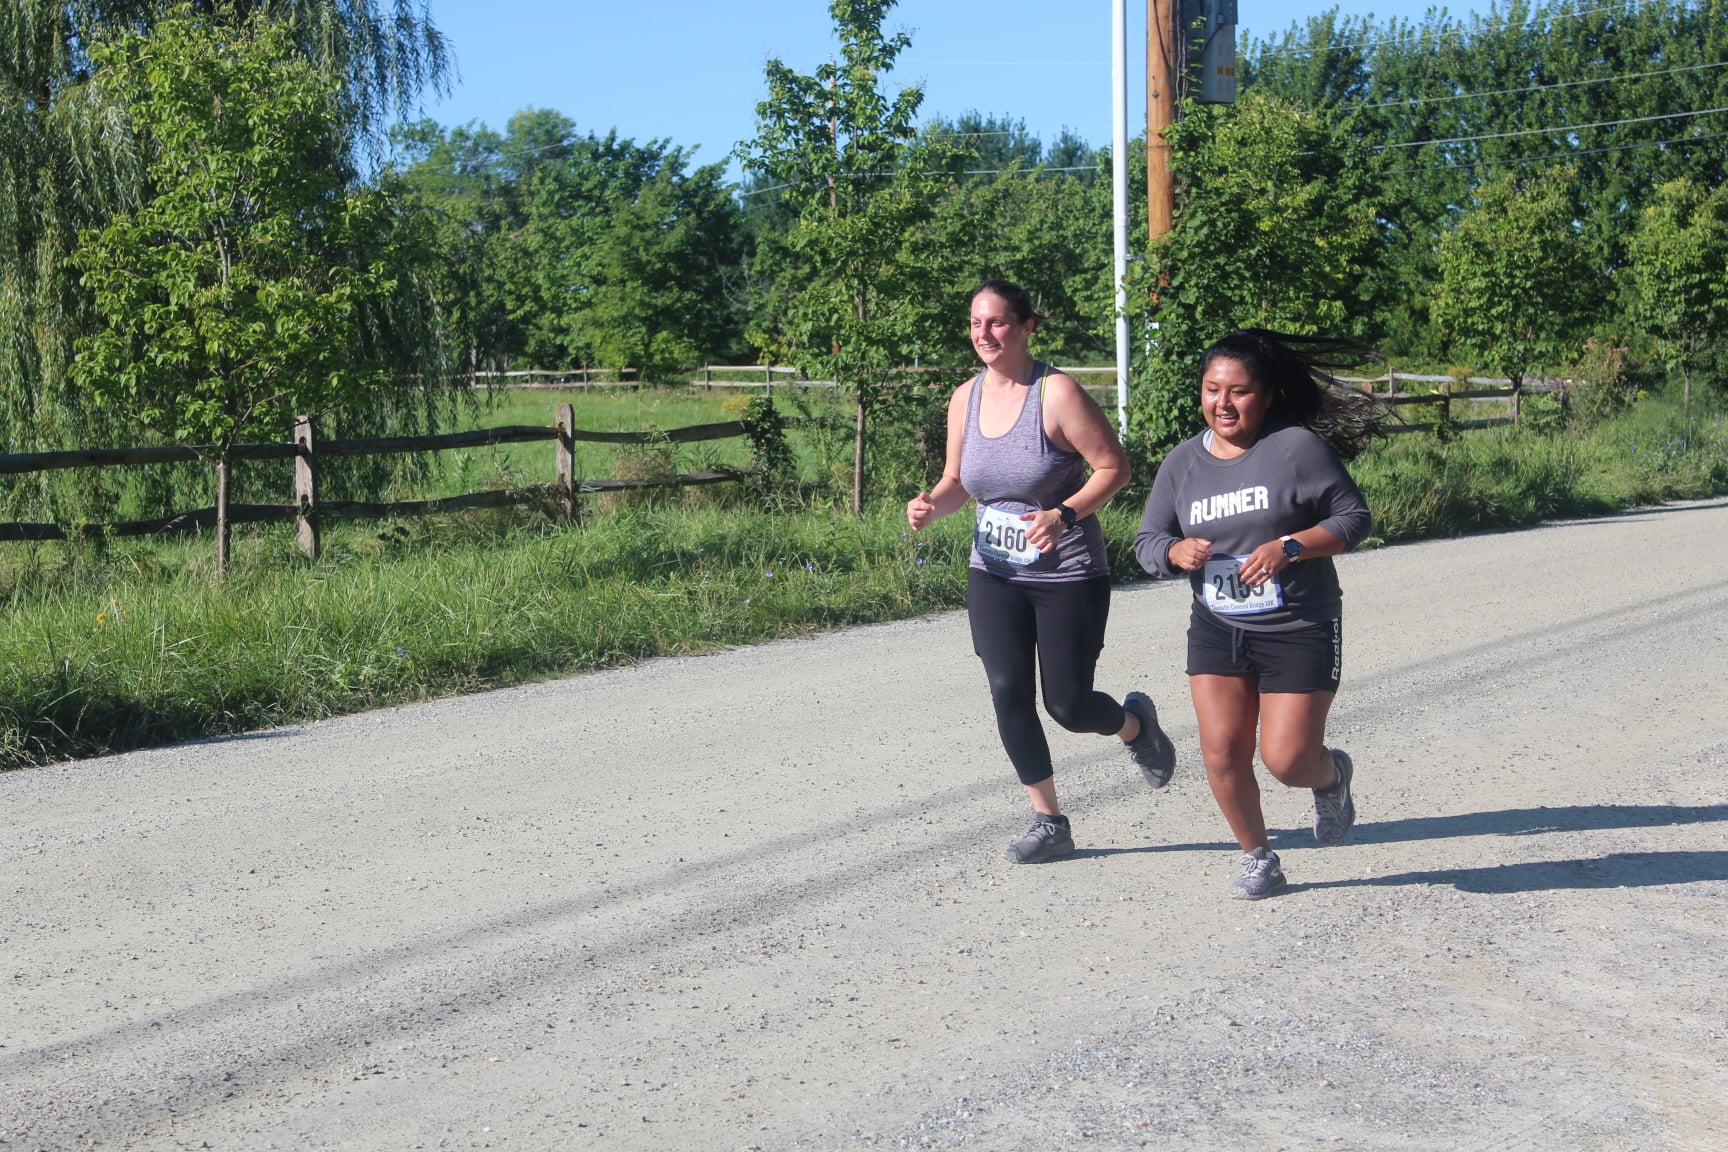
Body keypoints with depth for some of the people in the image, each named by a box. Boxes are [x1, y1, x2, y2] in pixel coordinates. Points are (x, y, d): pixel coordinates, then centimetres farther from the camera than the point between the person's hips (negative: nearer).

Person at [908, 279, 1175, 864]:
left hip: (1069, 576, -5)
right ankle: (1049, 822, 11)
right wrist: (932, 503, -9)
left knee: (1068, 706, -2)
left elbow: (1114, 466, -12)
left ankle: (1136, 723, 35)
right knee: (1008, 693, -5)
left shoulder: (1057, 392, -15)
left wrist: (1064, 514, -26)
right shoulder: (965, 398, 2)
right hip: (994, 576, 5)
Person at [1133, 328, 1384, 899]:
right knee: (1222, 753, -3)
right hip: (1216, 631, 4)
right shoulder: (1183, 461, 4)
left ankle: (1331, 775, 32)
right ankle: (1258, 860, 19)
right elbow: (1147, 541, 8)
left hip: (1299, 630, -4)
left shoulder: (1298, 447, -10)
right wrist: (1176, 552, -15)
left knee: (1287, 759, -6)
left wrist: (1289, 548, -21)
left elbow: (1354, 516, -7)